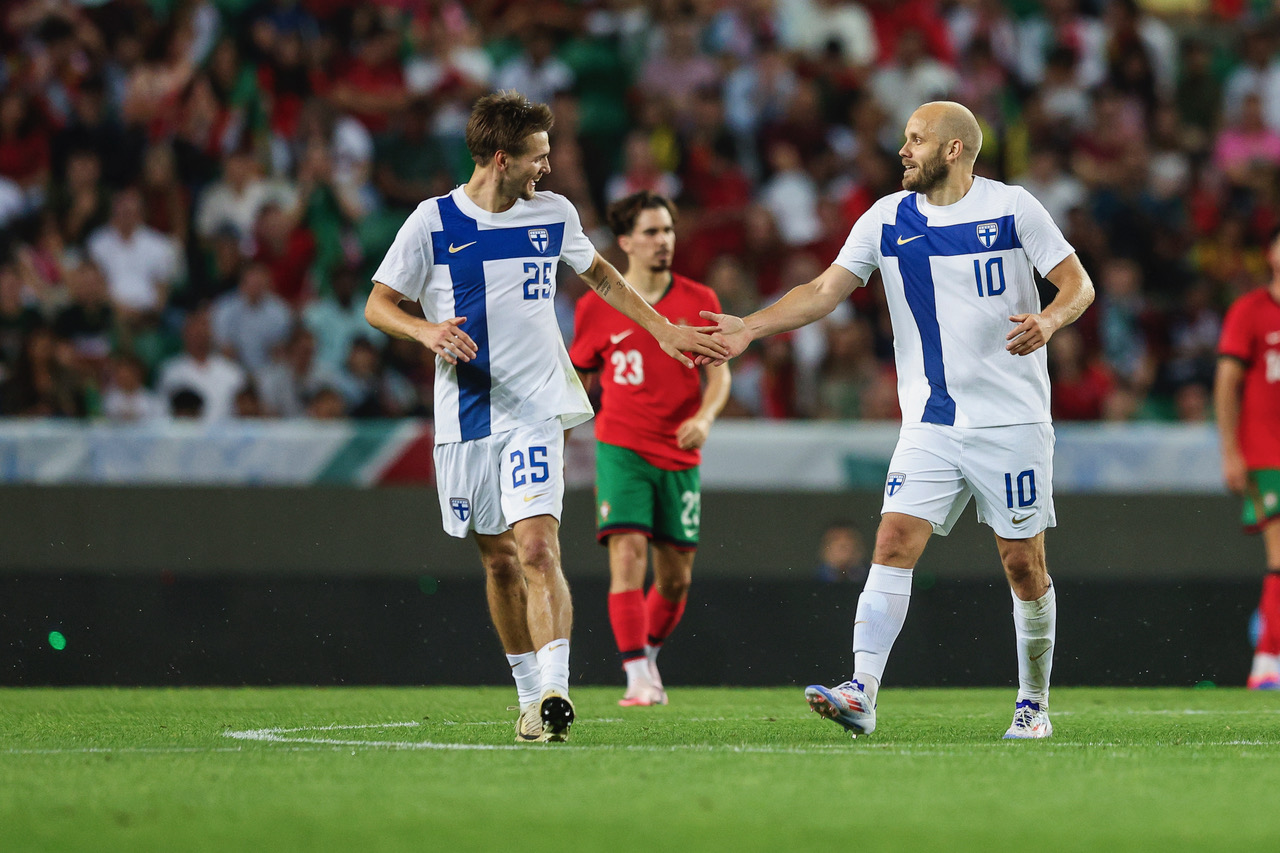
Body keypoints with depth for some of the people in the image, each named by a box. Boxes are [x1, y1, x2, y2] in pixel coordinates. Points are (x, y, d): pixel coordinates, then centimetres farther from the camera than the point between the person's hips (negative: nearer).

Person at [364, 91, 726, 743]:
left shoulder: (553, 214, 6)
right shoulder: (433, 222, -3)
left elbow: (598, 274, 25)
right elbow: (377, 303, 1)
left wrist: (664, 331, 26)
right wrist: (425, 330, -20)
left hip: (535, 412, 0)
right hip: (464, 415, 0)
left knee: (537, 548, -18)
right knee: (498, 560, 8)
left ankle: (554, 693, -27)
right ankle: (529, 695, 22)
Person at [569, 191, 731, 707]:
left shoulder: (699, 302, 3)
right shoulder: (596, 308, 0)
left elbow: (719, 373, 1)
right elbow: (579, 379, 12)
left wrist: (705, 416, -19)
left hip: (680, 455, 2)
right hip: (621, 447, -2)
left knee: (676, 577, 7)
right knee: (628, 555, -19)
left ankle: (648, 656, 33)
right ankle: (638, 678, -21)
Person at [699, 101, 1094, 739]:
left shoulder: (1011, 208, -4)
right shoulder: (887, 219, 6)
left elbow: (1079, 284, -2)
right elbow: (826, 290, 6)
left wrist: (1047, 321, -23)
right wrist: (753, 327, -6)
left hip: (1012, 419, -3)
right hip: (929, 422, 3)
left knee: (1023, 563, 1)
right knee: (894, 542, -13)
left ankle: (1034, 703, 18)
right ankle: (861, 694, -20)